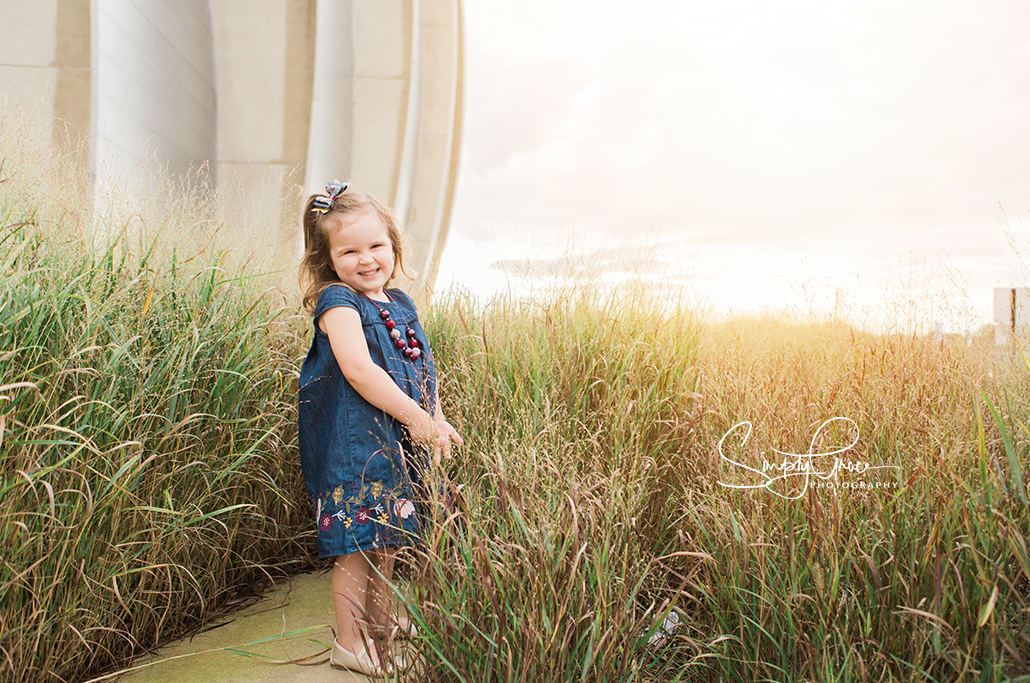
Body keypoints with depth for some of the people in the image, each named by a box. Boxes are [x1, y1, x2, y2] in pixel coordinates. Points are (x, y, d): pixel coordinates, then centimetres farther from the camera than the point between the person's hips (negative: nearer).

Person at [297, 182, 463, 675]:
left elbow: (421, 368, 18)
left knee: (386, 534, 20)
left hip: (399, 438, 8)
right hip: (352, 442, -8)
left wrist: (437, 421, 9)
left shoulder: (399, 303, 11)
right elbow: (359, 370, -25)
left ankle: (378, 619, 39)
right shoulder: (337, 302, -13)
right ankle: (349, 642, 16)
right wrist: (417, 418, -24)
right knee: (358, 540, 0)